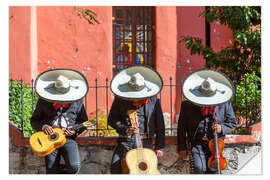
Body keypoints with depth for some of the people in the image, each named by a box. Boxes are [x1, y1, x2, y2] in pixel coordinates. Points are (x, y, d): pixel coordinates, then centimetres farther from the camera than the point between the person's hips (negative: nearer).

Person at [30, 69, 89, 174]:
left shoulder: (77, 102, 2)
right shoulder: (44, 102, 3)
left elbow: (83, 122, 13)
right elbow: (34, 120, 11)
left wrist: (75, 131, -7)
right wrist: (43, 126, -9)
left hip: (69, 139, 0)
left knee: (74, 167, -23)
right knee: (51, 172, -3)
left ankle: (60, 172, 8)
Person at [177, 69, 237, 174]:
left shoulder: (225, 103, -2)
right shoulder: (187, 105, -3)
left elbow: (232, 123, 9)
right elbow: (181, 128, 3)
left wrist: (222, 128, -12)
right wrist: (182, 147, 2)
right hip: (197, 143, -1)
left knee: (213, 171, 3)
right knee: (200, 168, -21)